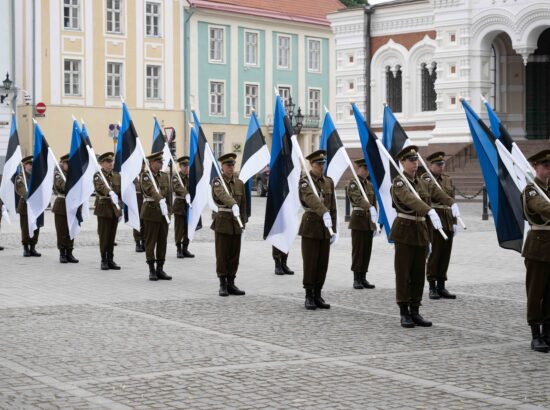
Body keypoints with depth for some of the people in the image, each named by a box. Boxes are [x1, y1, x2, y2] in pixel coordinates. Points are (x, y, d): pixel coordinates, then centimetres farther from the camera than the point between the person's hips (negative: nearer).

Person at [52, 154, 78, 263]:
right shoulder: (59, 175, -4)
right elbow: (65, 186, -24)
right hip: (61, 206, -4)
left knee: (71, 232, 6)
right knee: (62, 232, 1)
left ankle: (69, 254, 11)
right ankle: (62, 254, 9)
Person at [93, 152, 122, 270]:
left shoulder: (117, 176, 12)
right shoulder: (98, 175, -5)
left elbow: (121, 191, 15)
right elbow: (101, 186, -26)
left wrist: (121, 207, 10)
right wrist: (110, 192, -46)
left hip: (115, 209, 5)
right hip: (104, 208, -5)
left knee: (112, 236, 8)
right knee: (104, 236, -2)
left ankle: (110, 260, 14)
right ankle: (104, 261, 5)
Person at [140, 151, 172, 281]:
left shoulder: (165, 176, 12)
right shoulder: (145, 176, -6)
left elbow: (168, 193, 13)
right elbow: (151, 190, -24)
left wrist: (168, 210, 7)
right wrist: (160, 199, -40)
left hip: (163, 212, 5)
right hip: (151, 212, -5)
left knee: (163, 241, 7)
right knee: (150, 241, -1)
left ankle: (160, 269, 13)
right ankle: (152, 270, 5)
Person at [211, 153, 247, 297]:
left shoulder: (239, 183, 11)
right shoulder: (217, 182, -5)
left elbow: (243, 205, 13)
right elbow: (222, 194, -27)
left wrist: (243, 225, 7)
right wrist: (233, 205, -46)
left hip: (236, 222, 4)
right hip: (222, 221, -4)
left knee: (234, 254, 6)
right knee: (222, 255, -1)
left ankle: (231, 283, 13)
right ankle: (223, 285, 5)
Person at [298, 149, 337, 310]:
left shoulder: (329, 182, 12)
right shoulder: (305, 181, -7)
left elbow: (333, 207, 14)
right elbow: (311, 198, -28)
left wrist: (333, 229, 9)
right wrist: (324, 213, -44)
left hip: (325, 227, 5)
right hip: (311, 226, -5)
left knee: (323, 263, 6)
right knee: (310, 263, -2)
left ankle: (317, 295, 14)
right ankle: (309, 297, 6)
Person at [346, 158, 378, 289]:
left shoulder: (370, 185, 14)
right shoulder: (352, 184, -8)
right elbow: (358, 198, -26)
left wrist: (375, 222, 12)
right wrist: (370, 208, -43)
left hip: (369, 220, 6)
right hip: (358, 219, -6)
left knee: (367, 250, 6)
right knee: (358, 250, -4)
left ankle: (363, 278, 11)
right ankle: (356, 279, 0)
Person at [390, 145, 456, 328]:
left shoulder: (424, 183, 12)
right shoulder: (398, 182, -10)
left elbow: (439, 194, -2)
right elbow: (410, 199, -29)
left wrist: (452, 204, -21)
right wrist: (430, 211, -42)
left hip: (422, 231, 6)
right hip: (405, 231, -6)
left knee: (419, 273, 8)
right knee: (403, 273, -1)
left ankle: (415, 312, 14)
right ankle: (404, 314, 5)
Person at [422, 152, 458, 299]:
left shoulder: (448, 180, 16)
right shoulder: (425, 179, -3)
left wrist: (454, 222, 12)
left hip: (447, 222, 6)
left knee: (445, 255, 7)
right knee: (434, 254, -3)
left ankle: (441, 286, 14)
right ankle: (432, 287, 5)